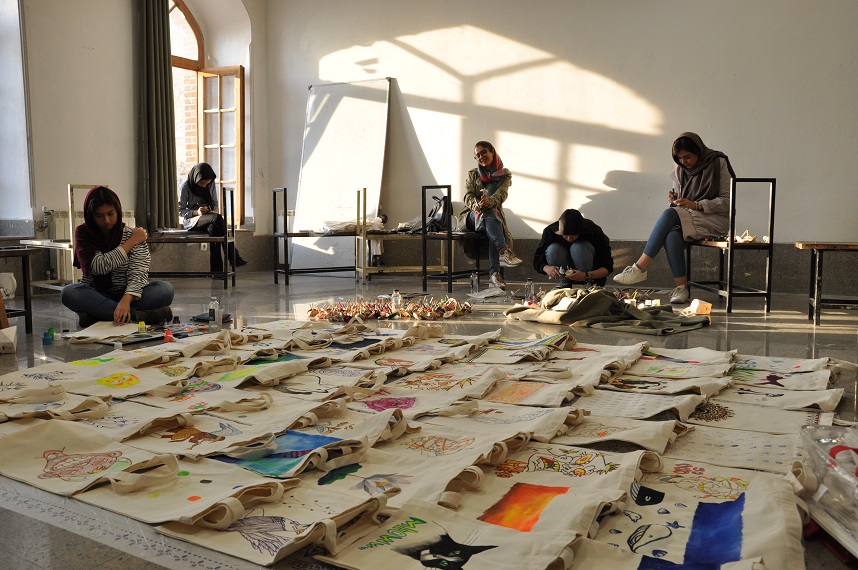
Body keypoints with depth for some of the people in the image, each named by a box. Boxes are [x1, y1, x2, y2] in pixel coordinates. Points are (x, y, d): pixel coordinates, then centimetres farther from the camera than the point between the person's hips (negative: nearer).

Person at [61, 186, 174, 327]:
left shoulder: (133, 234, -5)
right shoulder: (83, 233, -1)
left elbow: (138, 273, -19)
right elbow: (98, 266, -16)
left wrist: (126, 300, -39)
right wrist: (131, 242, -15)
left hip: (127, 295, -1)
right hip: (96, 296, 1)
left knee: (165, 289, -26)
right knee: (69, 293, -31)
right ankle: (138, 315, -36)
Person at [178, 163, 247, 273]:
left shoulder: (211, 185, 5)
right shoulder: (185, 186, -8)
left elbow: (214, 203, 14)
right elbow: (180, 210, -7)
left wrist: (214, 210, -11)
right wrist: (196, 212, -25)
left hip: (208, 220, 4)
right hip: (190, 221, -4)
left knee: (214, 228, -36)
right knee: (218, 219, -34)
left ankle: (216, 268, -35)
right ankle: (233, 257, -35)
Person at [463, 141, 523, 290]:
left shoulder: (504, 175, 10)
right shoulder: (472, 174, 14)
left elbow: (501, 194, -11)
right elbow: (468, 197, -2)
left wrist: (489, 202, -35)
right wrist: (476, 204, -28)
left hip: (495, 215, -1)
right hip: (474, 217, 1)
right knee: (488, 213, -36)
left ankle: (494, 272, -50)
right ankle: (504, 250, -56)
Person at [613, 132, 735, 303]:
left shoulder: (718, 164, -3)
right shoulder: (679, 170, 12)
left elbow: (727, 201, -7)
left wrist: (695, 205, -18)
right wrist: (674, 199, -6)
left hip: (717, 220, -5)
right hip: (687, 221, 5)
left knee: (670, 214, -30)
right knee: (672, 236, -34)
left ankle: (639, 269, -31)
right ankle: (682, 287, -31)